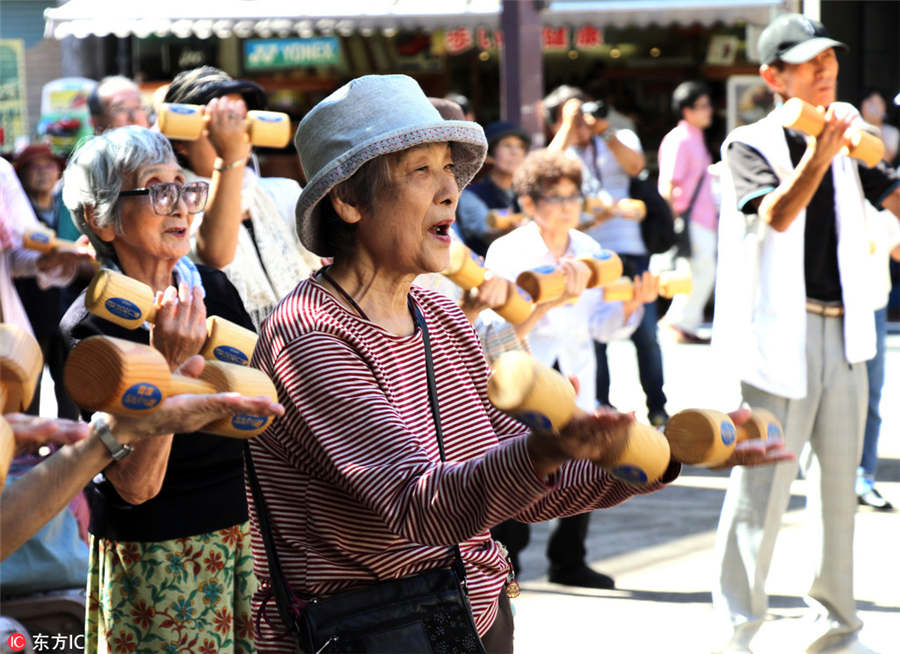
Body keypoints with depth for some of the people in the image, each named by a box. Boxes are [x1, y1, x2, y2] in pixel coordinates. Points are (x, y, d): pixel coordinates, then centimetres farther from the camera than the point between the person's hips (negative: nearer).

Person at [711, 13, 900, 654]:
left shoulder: (847, 141, 14)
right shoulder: (750, 145, -3)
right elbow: (776, 216, -19)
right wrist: (818, 154, -32)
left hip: (843, 330, 6)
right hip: (782, 331, -6)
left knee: (839, 484, 10)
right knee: (764, 484, -7)